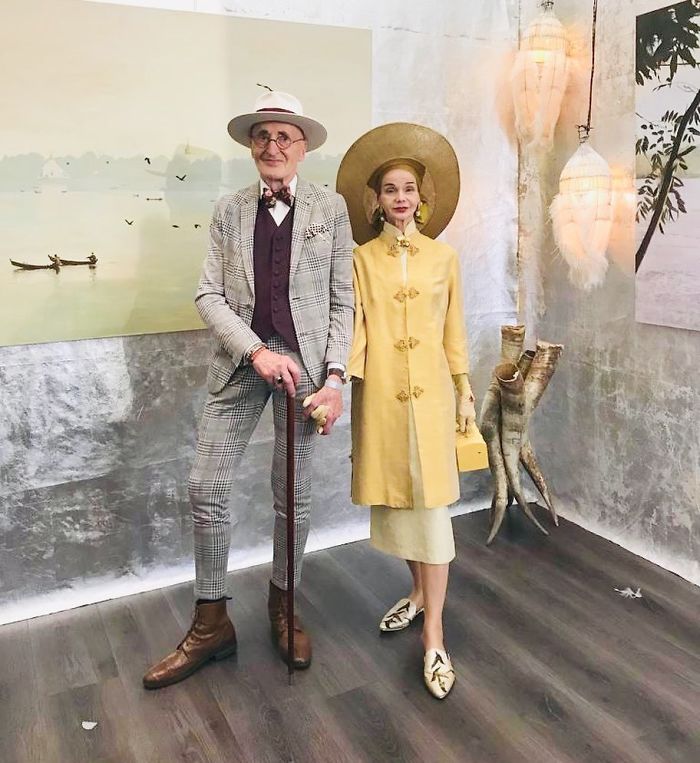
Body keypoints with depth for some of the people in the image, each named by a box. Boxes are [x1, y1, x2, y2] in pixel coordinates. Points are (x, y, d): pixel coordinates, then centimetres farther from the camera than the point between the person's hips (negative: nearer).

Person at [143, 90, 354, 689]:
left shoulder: (330, 208, 5)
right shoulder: (229, 211, 9)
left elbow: (342, 300, 2)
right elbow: (209, 294, 2)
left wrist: (334, 378, -7)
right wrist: (256, 352, -13)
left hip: (304, 360, -1)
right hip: (241, 361, 2)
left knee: (293, 495, 7)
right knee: (207, 489, 0)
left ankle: (283, 607, 30)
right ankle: (211, 624, 17)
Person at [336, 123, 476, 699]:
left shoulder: (444, 257, 6)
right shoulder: (362, 258, 5)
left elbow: (454, 330, 9)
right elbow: (354, 326, -5)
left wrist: (464, 390, 7)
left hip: (430, 389, -1)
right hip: (381, 391, 1)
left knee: (431, 502, -4)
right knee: (395, 498, 10)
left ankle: (434, 637, 2)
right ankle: (420, 592, 34)